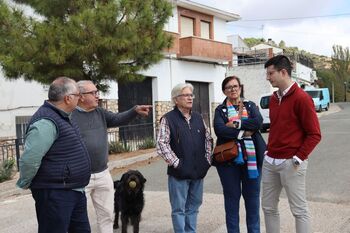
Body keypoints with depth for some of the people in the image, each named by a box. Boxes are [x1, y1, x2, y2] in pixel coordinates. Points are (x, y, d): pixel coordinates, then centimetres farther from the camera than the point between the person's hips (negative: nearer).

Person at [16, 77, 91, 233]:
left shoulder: (63, 116, 10)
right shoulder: (46, 122, -23)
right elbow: (29, 159, -26)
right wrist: (25, 184, -11)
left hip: (75, 190, 10)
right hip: (55, 194, -10)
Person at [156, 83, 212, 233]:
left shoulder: (198, 118, 11)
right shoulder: (168, 119, -6)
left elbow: (208, 139, 18)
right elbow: (161, 145, -13)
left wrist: (207, 160, 8)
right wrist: (176, 163, -15)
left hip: (198, 171, 5)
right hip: (179, 173, -5)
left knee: (193, 206, 15)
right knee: (179, 209, 3)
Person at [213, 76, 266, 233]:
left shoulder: (250, 105, 10)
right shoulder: (220, 110, 5)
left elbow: (258, 122, -9)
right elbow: (219, 130, -13)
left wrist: (237, 124, -14)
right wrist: (244, 132, -14)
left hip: (252, 157, 1)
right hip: (228, 158, -1)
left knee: (252, 197, 9)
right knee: (231, 198, 8)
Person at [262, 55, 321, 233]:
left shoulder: (301, 98, -11)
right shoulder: (273, 98, 12)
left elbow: (314, 134, -12)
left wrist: (299, 158, -16)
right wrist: (269, 150, 12)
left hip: (290, 163, -7)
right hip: (270, 161, 7)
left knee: (299, 209, 3)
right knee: (268, 207, 12)